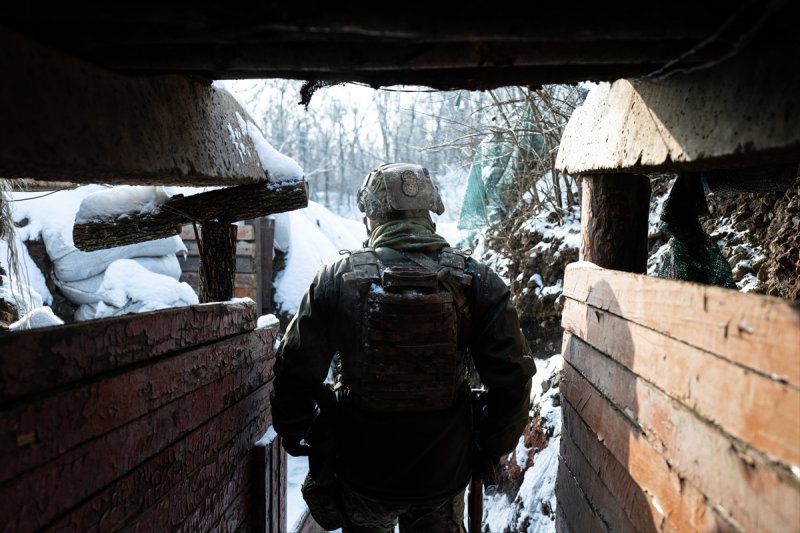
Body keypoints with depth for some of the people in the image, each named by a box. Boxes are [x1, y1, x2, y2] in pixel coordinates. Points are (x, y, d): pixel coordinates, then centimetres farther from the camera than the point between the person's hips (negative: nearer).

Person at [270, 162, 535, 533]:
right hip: (444, 473, 1)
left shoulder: (337, 280, -12)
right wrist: (490, 449, 6)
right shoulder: (476, 281, -10)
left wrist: (298, 439, 10)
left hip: (363, 474, 0)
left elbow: (296, 373, -7)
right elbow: (512, 378, -9)